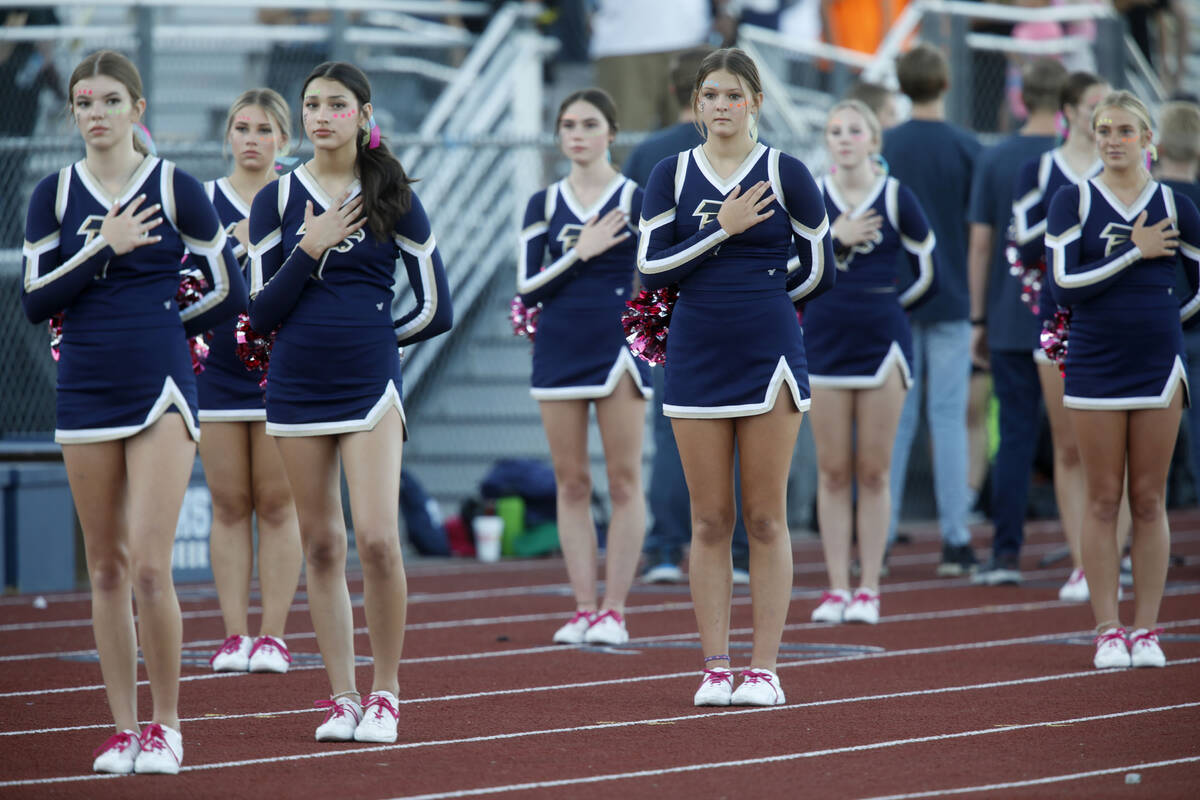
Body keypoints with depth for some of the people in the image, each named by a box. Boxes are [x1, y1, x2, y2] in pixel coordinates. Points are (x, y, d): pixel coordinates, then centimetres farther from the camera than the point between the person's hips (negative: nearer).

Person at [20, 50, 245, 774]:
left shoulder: (176, 188, -1)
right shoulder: (54, 196, 5)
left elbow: (229, 292, 4)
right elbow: (35, 302, -2)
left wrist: (153, 323, 7)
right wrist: (104, 247, -10)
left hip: (161, 390, -3)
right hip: (86, 393, 3)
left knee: (150, 566, -12)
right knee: (107, 570, 6)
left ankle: (166, 725, 1)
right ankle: (124, 729, 13)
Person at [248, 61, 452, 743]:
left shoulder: (393, 199, 2)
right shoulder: (277, 200, 5)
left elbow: (435, 309, 6)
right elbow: (262, 312, 0)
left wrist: (368, 336, 7)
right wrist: (310, 249, -10)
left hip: (371, 386, -2)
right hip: (296, 390, 2)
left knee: (378, 540, -13)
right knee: (323, 547, 5)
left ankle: (385, 695, 1)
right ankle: (343, 699, 12)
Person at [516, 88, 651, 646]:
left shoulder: (639, 200, 1)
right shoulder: (543, 206, 8)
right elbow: (527, 287, 0)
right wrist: (581, 253, -11)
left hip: (619, 348, -3)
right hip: (559, 349, 3)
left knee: (624, 480, -2)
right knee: (571, 483, 3)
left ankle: (614, 612, 1)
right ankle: (583, 610, 7)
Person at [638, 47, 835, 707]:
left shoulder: (785, 174, 0)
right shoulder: (672, 175, 5)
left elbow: (818, 270, 6)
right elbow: (651, 268, -4)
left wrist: (756, 299, 7)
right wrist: (720, 231, -11)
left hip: (768, 357, -2)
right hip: (696, 359, 2)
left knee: (766, 520, 0)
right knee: (709, 522, 3)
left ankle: (764, 670, 4)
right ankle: (715, 669, 8)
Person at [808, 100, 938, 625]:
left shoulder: (895, 198, -1)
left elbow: (924, 272, 6)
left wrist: (883, 305, 11)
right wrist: (836, 240, -15)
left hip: (881, 343, -1)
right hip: (825, 344, 1)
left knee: (873, 472, 1)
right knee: (833, 472, 3)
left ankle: (868, 589, 6)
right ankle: (836, 588, 8)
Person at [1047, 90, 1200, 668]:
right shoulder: (1072, 203, 1)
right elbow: (1064, 284, -11)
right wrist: (1134, 252, -11)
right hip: (1095, 367, -1)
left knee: (1149, 500, 3)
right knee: (1103, 500, 1)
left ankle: (1146, 631, 8)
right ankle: (1108, 632, 5)